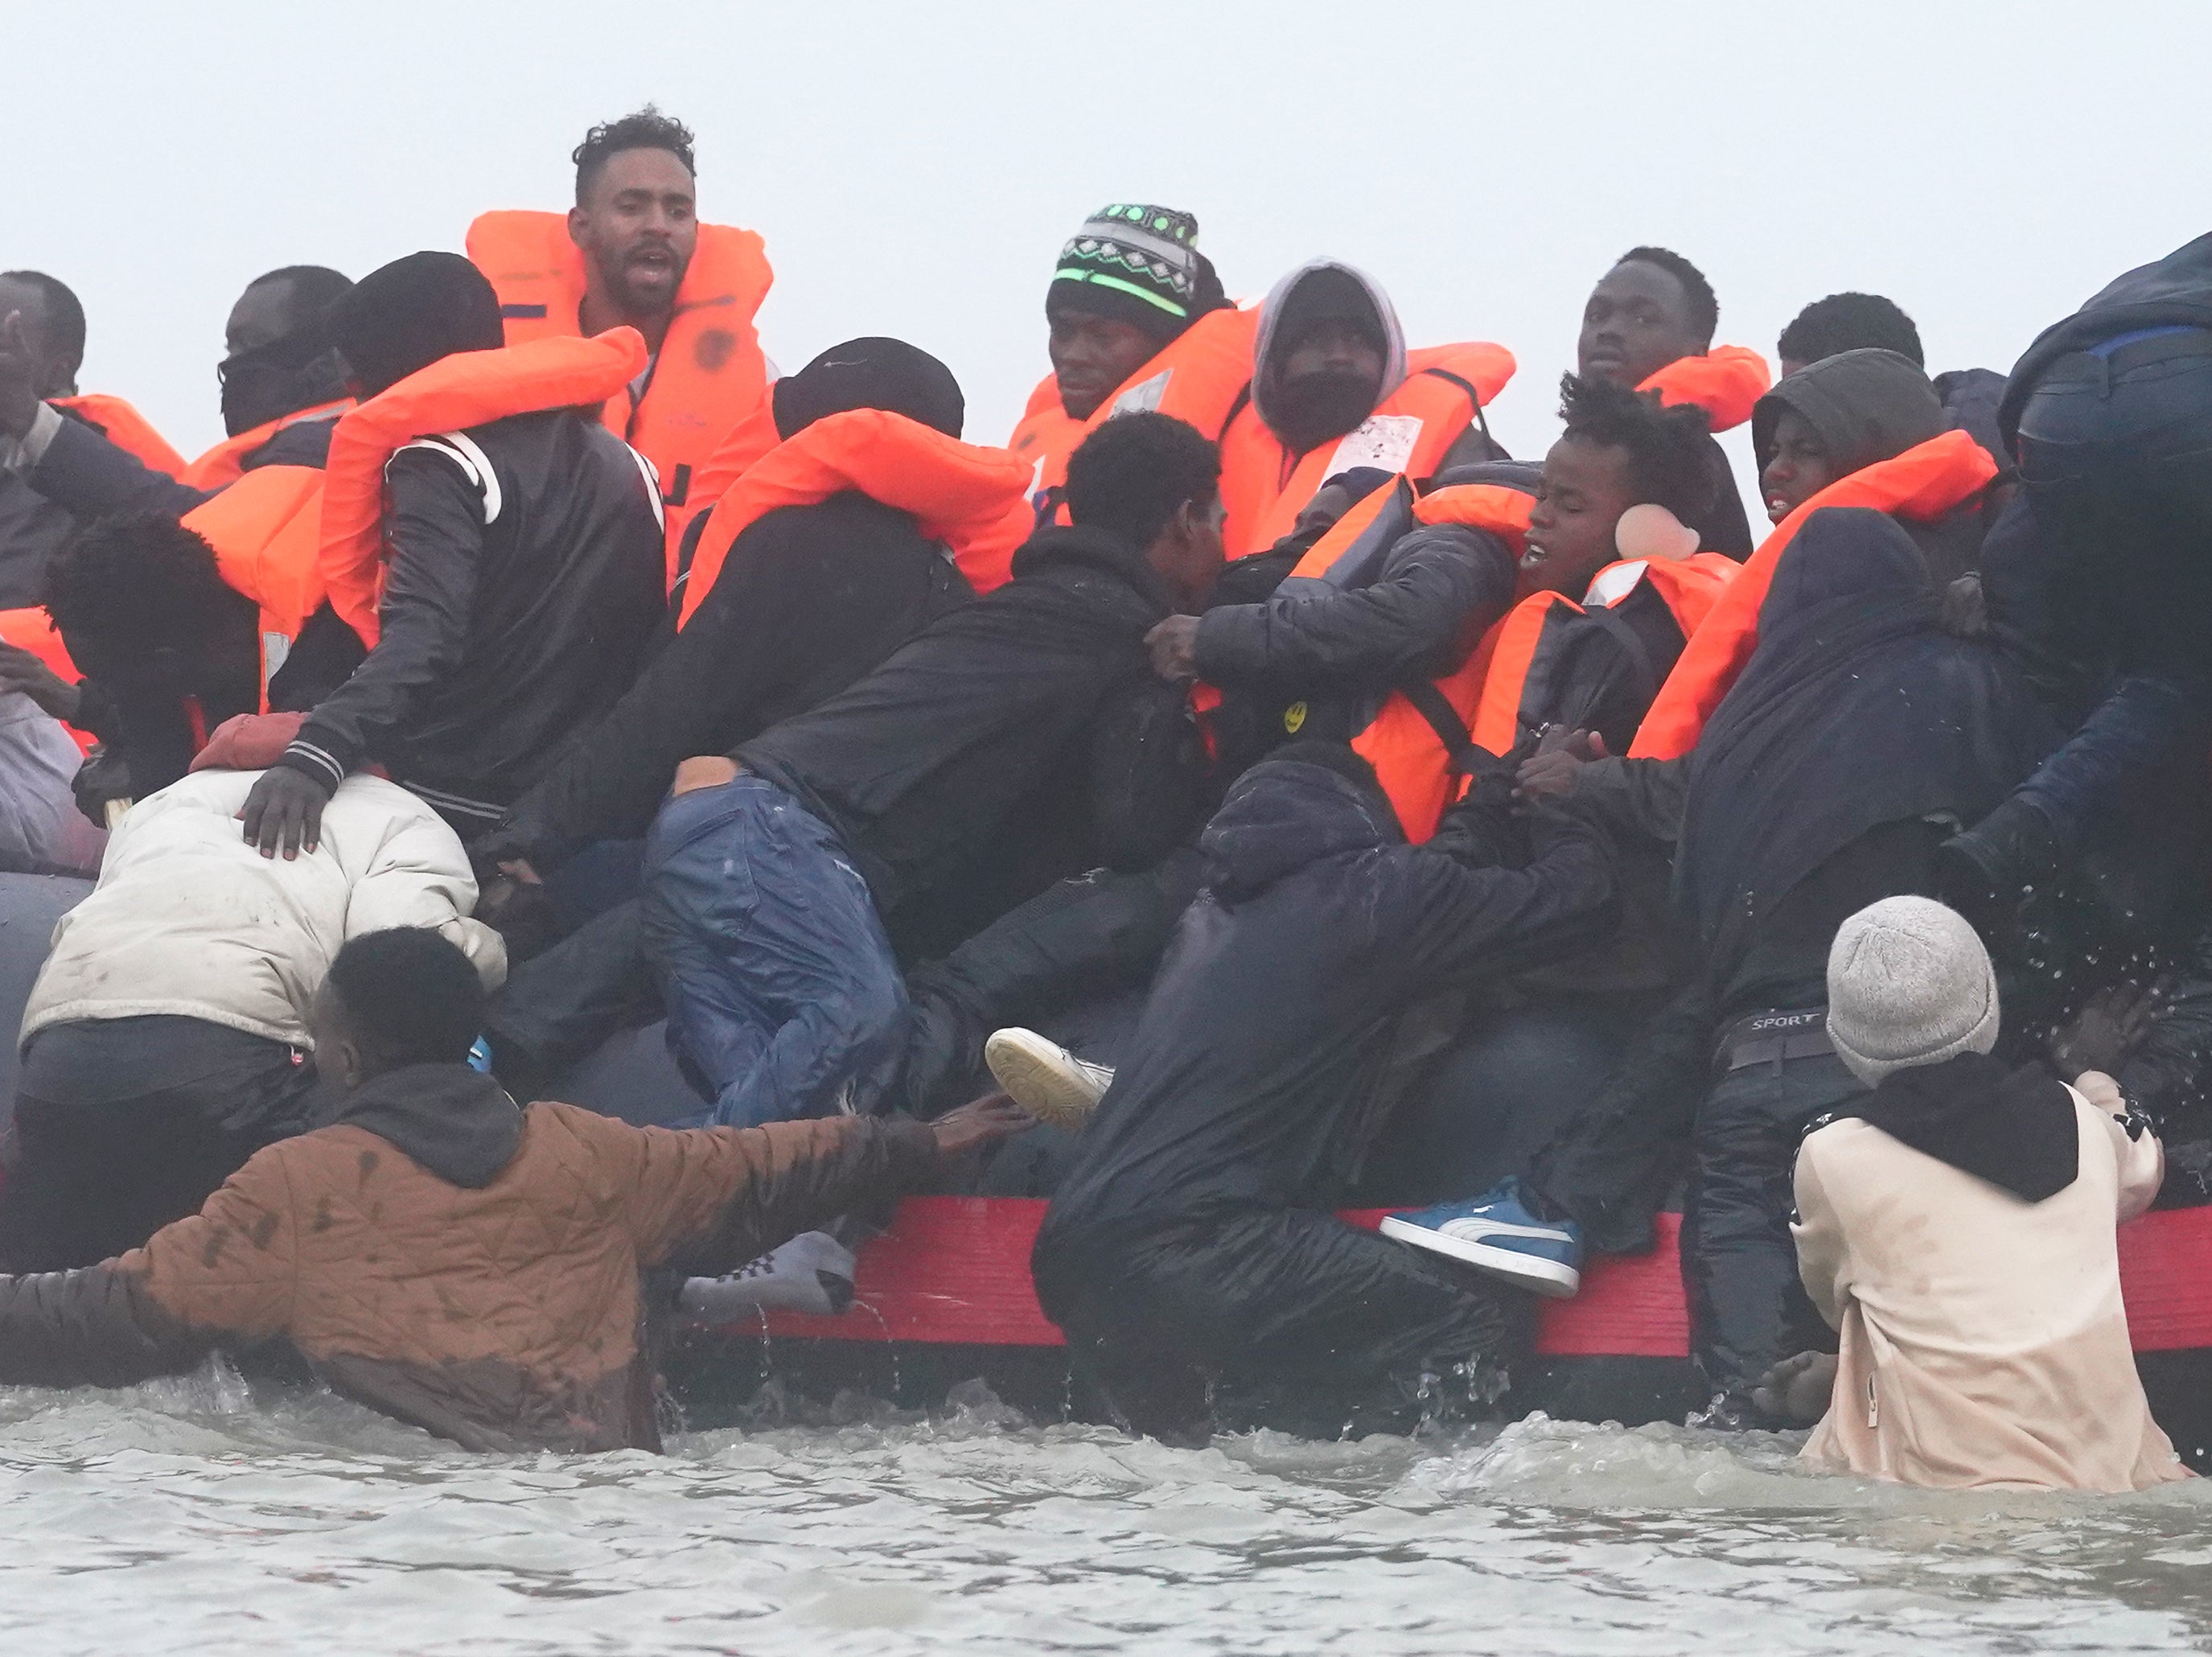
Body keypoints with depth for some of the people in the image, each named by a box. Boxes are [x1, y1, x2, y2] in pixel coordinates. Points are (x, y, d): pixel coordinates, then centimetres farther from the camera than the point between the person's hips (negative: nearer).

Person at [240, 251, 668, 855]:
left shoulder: (444, 466, -10)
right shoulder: (622, 464, 14)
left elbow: (420, 641, -26)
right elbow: (656, 646, 17)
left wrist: (316, 755, -39)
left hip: (453, 805, -8)